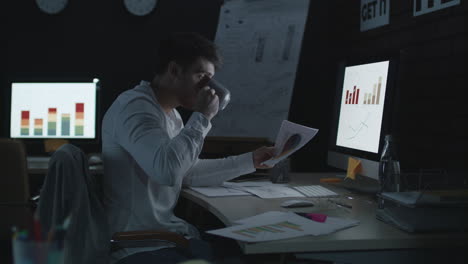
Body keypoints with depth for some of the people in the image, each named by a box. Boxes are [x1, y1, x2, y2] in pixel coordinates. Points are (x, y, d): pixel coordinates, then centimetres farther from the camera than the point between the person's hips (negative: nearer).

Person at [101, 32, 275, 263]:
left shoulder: (170, 114, 14)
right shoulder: (135, 107, -19)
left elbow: (189, 173, 20)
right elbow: (167, 170, -34)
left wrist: (250, 161, 16)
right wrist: (202, 117, -21)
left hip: (165, 231, 10)